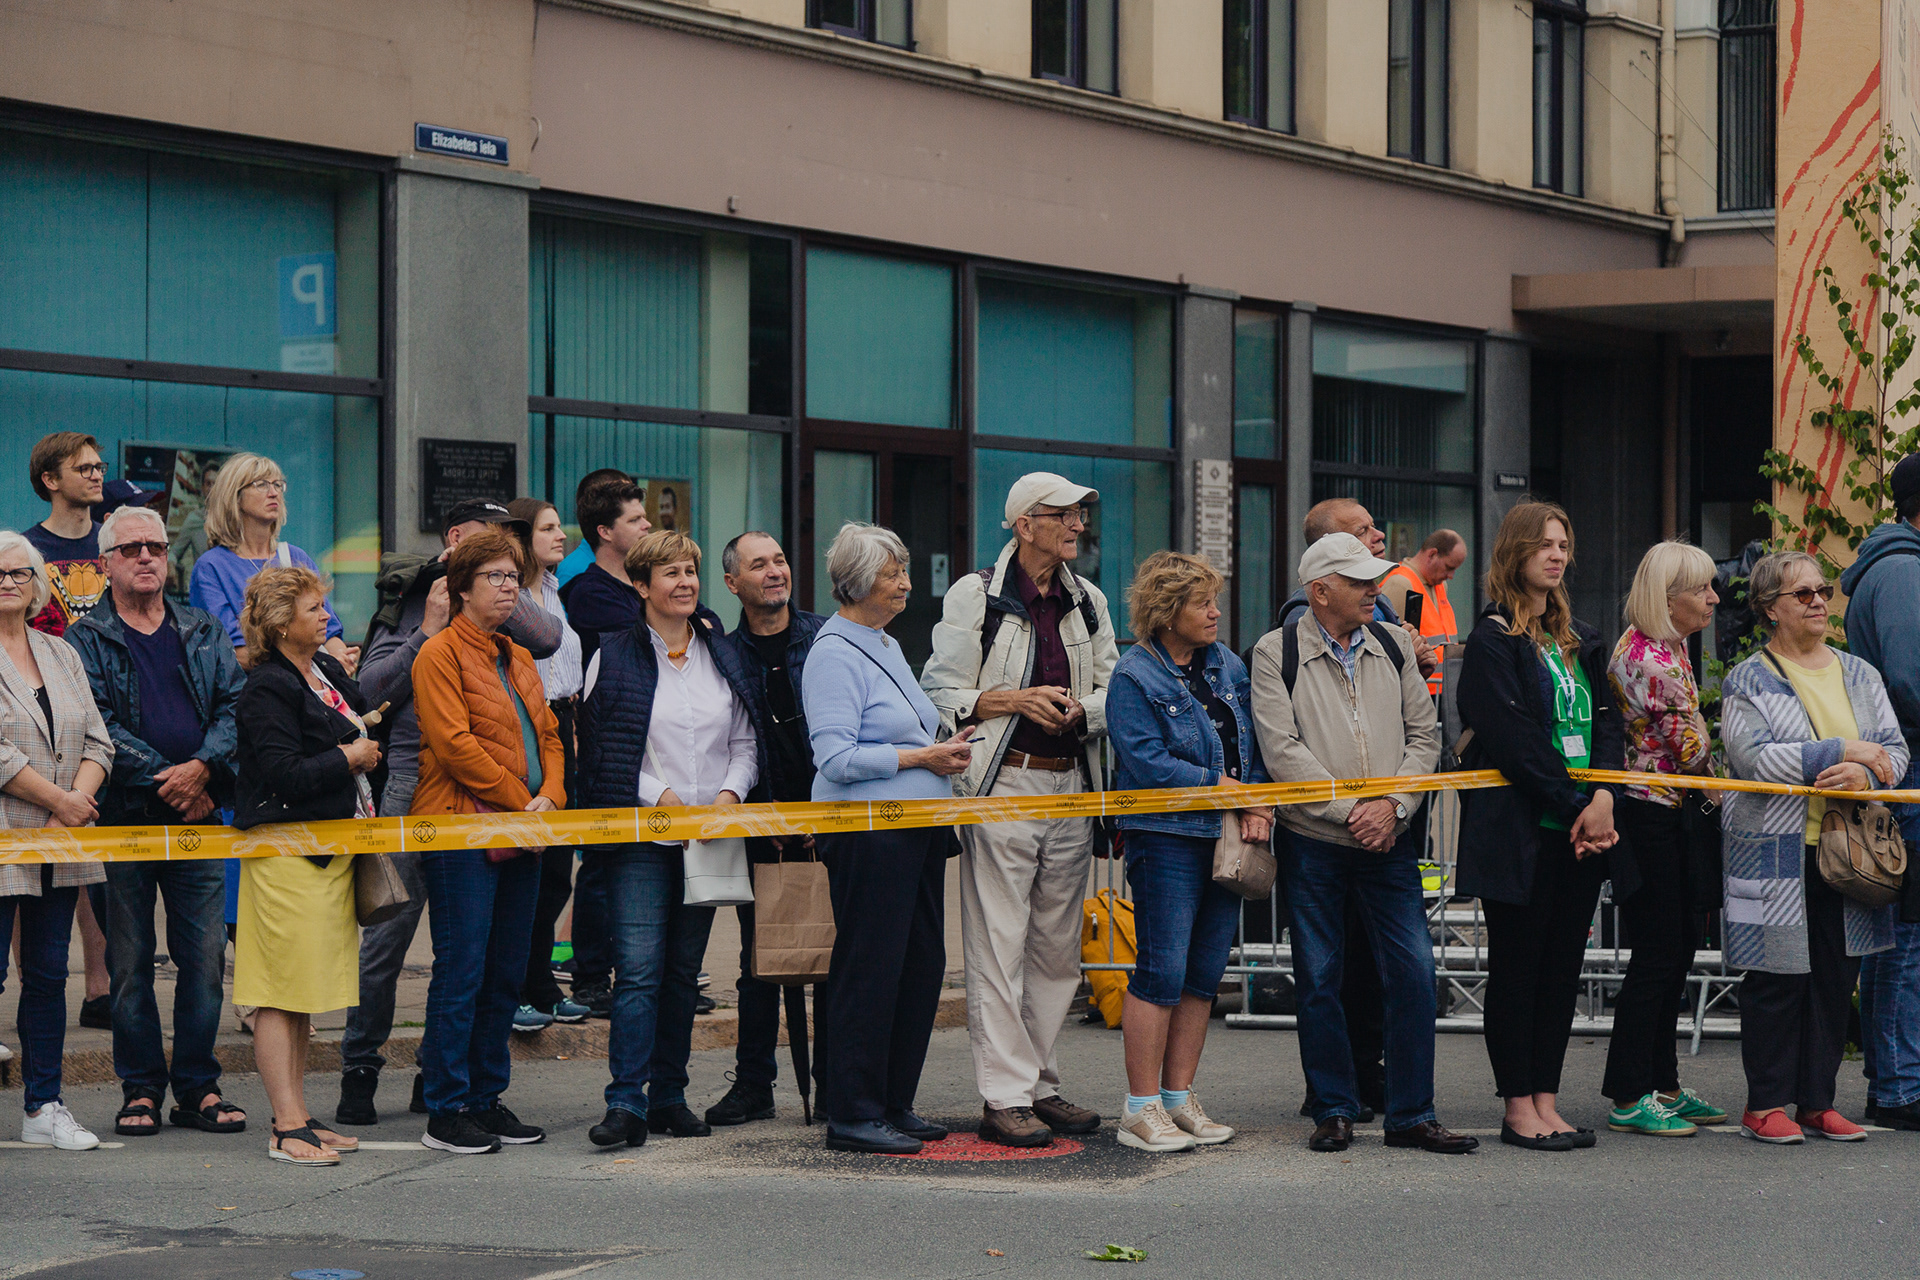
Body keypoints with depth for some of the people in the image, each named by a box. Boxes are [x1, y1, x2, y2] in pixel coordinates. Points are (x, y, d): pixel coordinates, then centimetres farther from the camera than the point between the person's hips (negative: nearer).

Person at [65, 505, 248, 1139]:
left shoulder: (204, 633, 14)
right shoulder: (87, 640, 3)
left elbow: (235, 705, 4)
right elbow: (97, 725, -8)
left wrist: (203, 767, -13)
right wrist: (163, 778, -15)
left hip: (198, 814, 3)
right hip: (123, 818, -3)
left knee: (205, 955, 1)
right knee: (130, 960, 2)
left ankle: (198, 1087, 9)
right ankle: (141, 1090, 9)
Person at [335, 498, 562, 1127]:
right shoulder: (408, 601, 5)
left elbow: (549, 637, -8)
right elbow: (372, 686, -3)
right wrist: (428, 631, -8)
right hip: (415, 777, -3)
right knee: (387, 934, -4)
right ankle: (359, 1070, 7)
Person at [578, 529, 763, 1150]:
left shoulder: (724, 657, 12)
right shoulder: (614, 656, -1)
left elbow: (747, 742, 14)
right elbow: (598, 748, -4)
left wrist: (730, 793, -5)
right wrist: (660, 795, -12)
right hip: (639, 835, -4)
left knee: (683, 970, 9)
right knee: (639, 968, -13)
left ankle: (668, 1096, 15)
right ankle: (626, 1104, -16)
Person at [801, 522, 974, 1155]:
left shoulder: (887, 646, 18)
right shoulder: (835, 655, -11)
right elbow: (837, 758, -19)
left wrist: (944, 752, 11)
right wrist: (921, 758, -16)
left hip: (915, 829, 10)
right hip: (867, 834, -10)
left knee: (922, 965, 9)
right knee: (869, 970, -6)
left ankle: (894, 1103, 18)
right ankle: (851, 1114, 0)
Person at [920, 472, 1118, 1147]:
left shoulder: (1089, 602, 15)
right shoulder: (974, 596, -1)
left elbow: (1115, 694, 14)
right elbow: (941, 693, -2)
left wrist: (1078, 710, -7)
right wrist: (1013, 699, -14)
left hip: (1071, 787, 6)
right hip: (1002, 783, -5)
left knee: (1057, 945, 8)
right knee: (999, 945, -7)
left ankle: (1041, 1086, 16)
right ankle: (1005, 1098, -6)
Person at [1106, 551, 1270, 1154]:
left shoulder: (1227, 666, 14)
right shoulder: (1135, 676, -7)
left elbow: (1254, 741, 14)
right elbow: (1149, 763, -15)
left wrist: (1257, 805, -4)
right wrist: (1225, 786, -12)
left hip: (1225, 836, 7)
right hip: (1166, 838, -7)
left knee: (1204, 974, 9)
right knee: (1162, 973, -7)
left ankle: (1179, 1097, 17)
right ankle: (1141, 1109, -1)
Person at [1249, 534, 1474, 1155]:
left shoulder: (1393, 645, 10)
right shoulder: (1276, 654, -2)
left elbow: (1424, 734, 7)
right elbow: (1283, 752, -9)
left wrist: (1392, 805, -8)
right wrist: (1350, 810, -13)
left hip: (1389, 840, 3)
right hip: (1313, 842, -3)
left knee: (1412, 971, -2)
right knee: (1319, 980, 3)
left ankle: (1411, 1115, 5)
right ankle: (1334, 1110, 14)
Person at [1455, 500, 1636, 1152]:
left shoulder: (1580, 640, 16)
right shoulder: (1493, 639, -5)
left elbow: (1607, 721, 10)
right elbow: (1511, 737, -13)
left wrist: (1602, 798, -8)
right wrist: (1573, 806, -15)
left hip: (1583, 829, 6)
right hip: (1521, 828, -6)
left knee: (1563, 965, 7)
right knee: (1518, 966, -1)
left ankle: (1545, 1100, 12)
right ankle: (1519, 1106, 4)